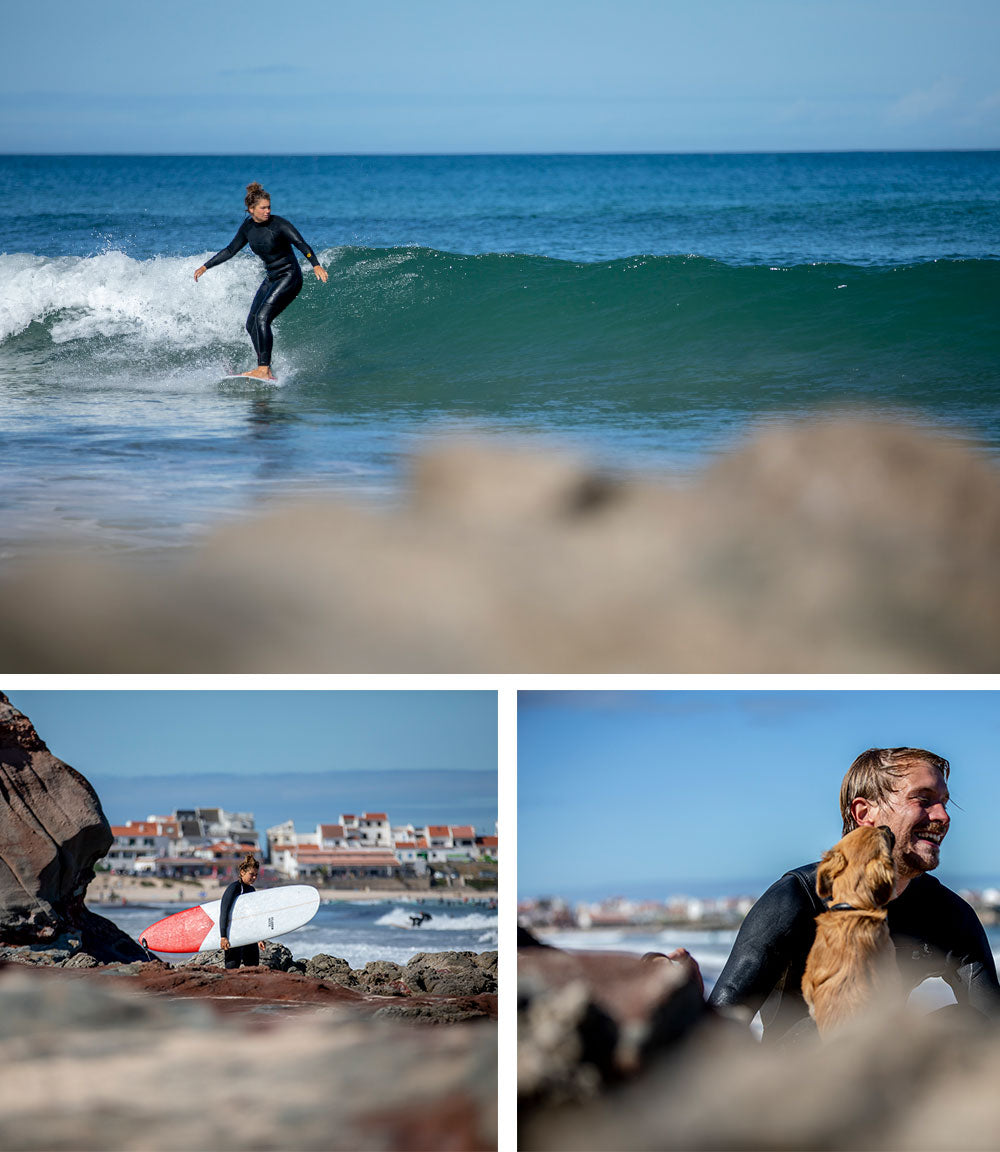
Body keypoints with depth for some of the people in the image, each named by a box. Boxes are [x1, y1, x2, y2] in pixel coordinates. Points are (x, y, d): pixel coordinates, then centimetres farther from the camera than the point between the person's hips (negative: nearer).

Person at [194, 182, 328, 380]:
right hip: (271, 278, 8)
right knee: (252, 324, 2)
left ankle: (263, 370, -23)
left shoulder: (279, 224, -17)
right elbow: (231, 250, 15)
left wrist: (316, 265, -43)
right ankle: (267, 371, 4)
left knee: (262, 318, -21)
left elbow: (301, 244, -28)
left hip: (289, 277, -8)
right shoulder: (248, 227, 3)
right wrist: (206, 266, 16)